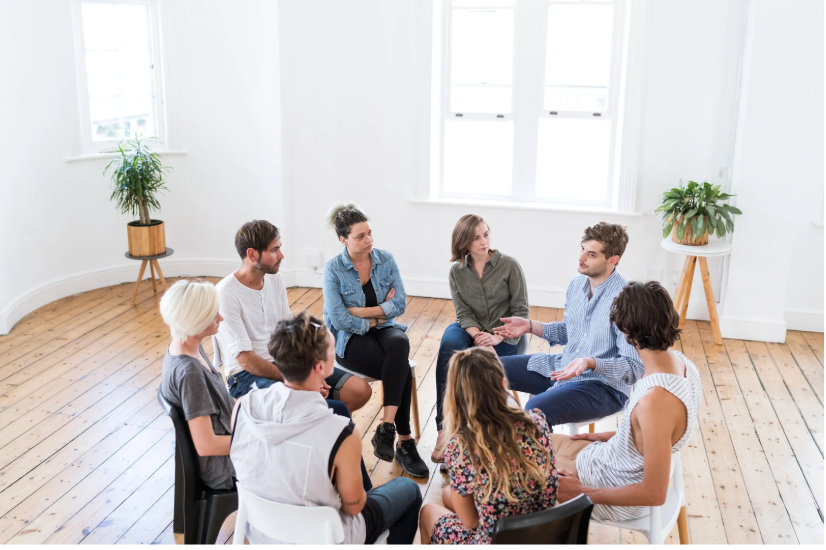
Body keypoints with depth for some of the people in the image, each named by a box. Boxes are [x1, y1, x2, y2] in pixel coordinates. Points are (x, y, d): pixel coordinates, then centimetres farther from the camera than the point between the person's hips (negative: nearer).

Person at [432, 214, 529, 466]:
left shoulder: (509, 266, -5)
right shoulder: (456, 271, 4)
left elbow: (521, 311, -7)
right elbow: (463, 313, -1)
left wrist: (496, 337, -21)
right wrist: (478, 336, -22)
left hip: (504, 337, -2)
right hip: (470, 331, 3)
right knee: (449, 344, -33)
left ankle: (446, 428, -14)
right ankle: (444, 429, -31)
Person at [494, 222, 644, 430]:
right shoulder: (578, 282, 2)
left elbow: (634, 367, -24)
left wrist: (590, 363, -37)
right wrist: (530, 326, 5)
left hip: (604, 385, -8)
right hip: (563, 367, 9)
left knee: (536, 409, -34)